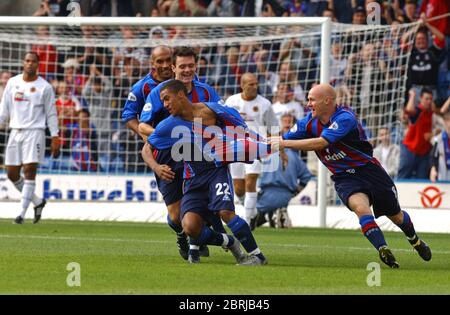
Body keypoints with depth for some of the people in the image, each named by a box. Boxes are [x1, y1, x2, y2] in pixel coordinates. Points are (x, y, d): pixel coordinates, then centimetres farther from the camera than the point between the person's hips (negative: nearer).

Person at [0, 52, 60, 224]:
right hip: (16, 131, 4)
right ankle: (37, 202, 23)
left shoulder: (45, 87, -1)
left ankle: (22, 213, -11)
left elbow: (51, 114, 1)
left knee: (29, 171, -13)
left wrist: (55, 138, -3)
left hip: (35, 132, -4)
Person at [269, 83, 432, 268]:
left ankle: (415, 241, 42)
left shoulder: (344, 118, -26)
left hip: (368, 170, -3)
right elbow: (284, 139, -2)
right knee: (361, 207, -30)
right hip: (344, 178, 3)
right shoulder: (310, 122, -5)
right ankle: (384, 251, -31)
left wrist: (285, 143, -38)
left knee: (396, 216, 13)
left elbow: (321, 142, -36)